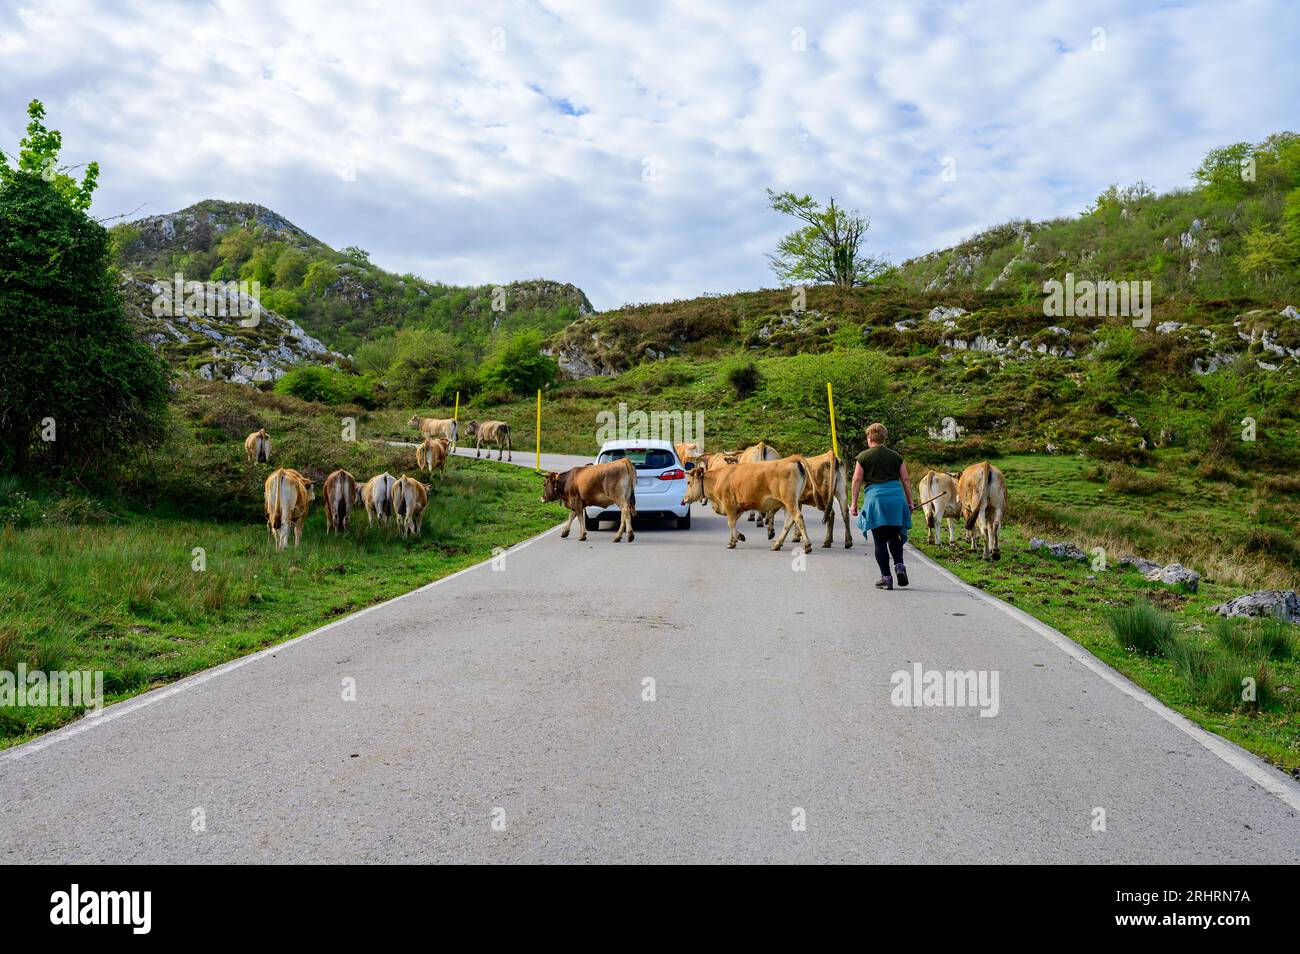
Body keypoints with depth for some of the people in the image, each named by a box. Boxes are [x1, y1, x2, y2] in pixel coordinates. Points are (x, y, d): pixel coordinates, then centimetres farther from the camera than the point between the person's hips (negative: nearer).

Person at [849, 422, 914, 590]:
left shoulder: (863, 456, 1)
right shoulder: (896, 456, 10)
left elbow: (857, 480, 0)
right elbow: (906, 480, 9)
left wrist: (854, 503, 5)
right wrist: (910, 502, 14)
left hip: (875, 498, -3)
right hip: (896, 497, 3)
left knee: (880, 540, 3)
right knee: (894, 537, 18)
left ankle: (886, 577, 1)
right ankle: (899, 565, -3)